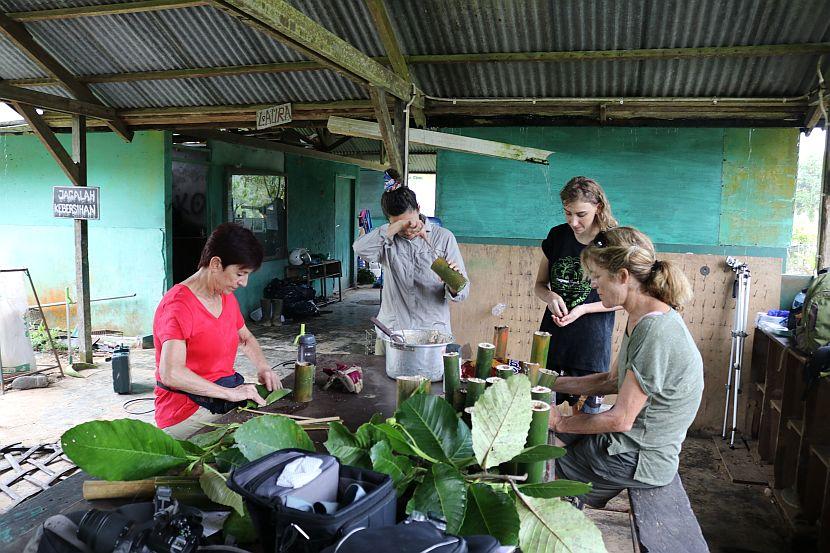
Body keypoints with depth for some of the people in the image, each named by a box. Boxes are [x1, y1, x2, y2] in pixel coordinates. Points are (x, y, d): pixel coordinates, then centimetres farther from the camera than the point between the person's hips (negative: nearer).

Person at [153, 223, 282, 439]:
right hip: (187, 415, -9)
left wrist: (263, 368, 7)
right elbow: (171, 374, -28)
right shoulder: (179, 305, -18)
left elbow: (246, 338, 27)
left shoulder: (227, 297, 11)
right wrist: (230, 392, -25)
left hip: (225, 405, 9)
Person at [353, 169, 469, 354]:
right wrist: (396, 227, -21)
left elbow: (462, 293, -1)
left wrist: (454, 286, -24)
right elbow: (361, 249, -19)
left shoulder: (443, 237, 0)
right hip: (390, 331, 1)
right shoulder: (387, 239, 4)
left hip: (432, 331, -1)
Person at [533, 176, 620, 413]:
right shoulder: (557, 236, 3)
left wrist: (584, 309, -16)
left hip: (592, 346, -3)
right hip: (551, 340, 4)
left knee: (586, 415, 4)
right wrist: (550, 297, -11)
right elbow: (540, 284, 11)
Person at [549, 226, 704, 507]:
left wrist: (561, 422, -10)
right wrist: (551, 383, 8)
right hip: (633, 444, 9)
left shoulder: (656, 331, -27)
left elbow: (620, 419, -23)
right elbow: (614, 380, 13)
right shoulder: (641, 319, 4)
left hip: (638, 460, -9)